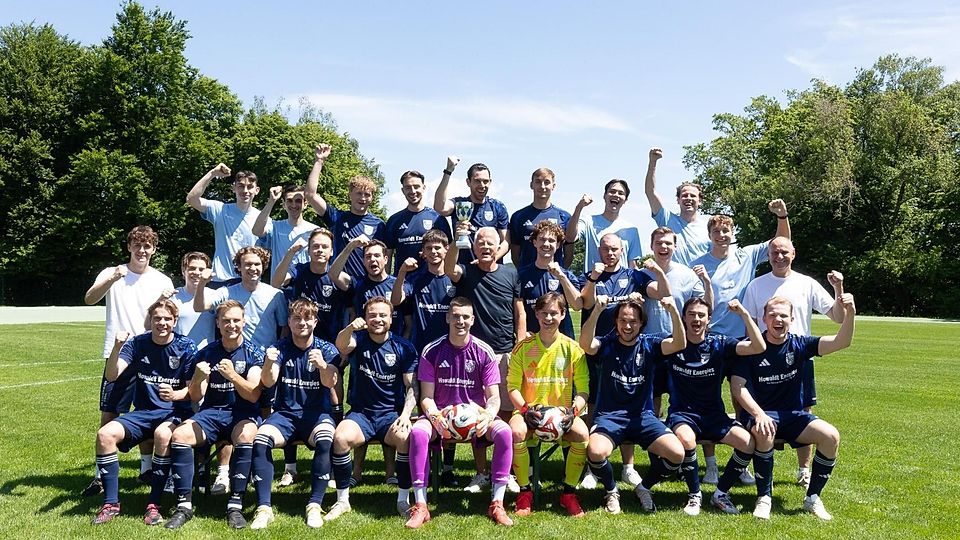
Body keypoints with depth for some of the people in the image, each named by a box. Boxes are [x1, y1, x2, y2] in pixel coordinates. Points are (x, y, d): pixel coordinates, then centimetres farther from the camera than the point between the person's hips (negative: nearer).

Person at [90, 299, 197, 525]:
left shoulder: (186, 348, -6)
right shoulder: (137, 343, 1)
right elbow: (111, 376, -11)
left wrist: (175, 395, -27)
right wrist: (117, 347, -28)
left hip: (175, 412, -3)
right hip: (143, 412, 4)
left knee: (162, 435, -36)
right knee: (105, 434, -21)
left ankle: (154, 504, -22)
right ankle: (111, 502, -7)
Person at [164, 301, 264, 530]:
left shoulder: (253, 354, -2)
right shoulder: (206, 353, 6)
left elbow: (253, 395, -11)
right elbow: (196, 397, 4)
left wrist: (232, 375, -28)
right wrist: (198, 378, -19)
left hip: (244, 413, -3)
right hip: (212, 412, 3)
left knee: (245, 435, -36)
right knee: (179, 435, -25)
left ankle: (235, 505, -28)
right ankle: (184, 505, -17)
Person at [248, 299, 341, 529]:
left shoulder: (326, 349, 2)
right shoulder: (280, 348, 6)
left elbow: (331, 382, -15)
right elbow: (268, 382, -8)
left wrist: (322, 365, -38)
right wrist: (269, 363, -31)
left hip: (317, 413, -1)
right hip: (285, 414, 2)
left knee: (325, 440, -34)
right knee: (260, 439, -29)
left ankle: (315, 505, -25)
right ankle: (264, 507, -23)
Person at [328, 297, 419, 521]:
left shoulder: (404, 348, 3)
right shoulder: (358, 339, 2)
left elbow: (411, 387, 1)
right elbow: (341, 345, -23)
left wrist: (405, 415, -17)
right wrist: (350, 328, -46)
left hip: (391, 414, 0)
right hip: (360, 413, 0)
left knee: (406, 438, -32)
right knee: (340, 437, -30)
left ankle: (403, 500, -11)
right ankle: (342, 501, -10)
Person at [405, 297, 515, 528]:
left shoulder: (484, 352, -3)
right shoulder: (432, 352, -4)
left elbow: (493, 397, -3)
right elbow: (427, 397, -2)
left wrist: (487, 416, -26)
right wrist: (434, 416, -24)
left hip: (476, 414, 0)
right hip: (441, 415, 0)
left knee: (503, 431, -30)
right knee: (417, 432, -32)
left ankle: (497, 503, -19)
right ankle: (420, 505, -23)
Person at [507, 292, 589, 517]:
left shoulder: (572, 348, 0)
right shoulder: (523, 347, 1)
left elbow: (583, 389, 1)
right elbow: (512, 386, 1)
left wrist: (574, 410, -18)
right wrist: (525, 409, -16)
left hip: (562, 412, 0)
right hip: (529, 410, 0)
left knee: (582, 433, -31)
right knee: (516, 431, -34)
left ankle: (569, 492, -9)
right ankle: (525, 491, -12)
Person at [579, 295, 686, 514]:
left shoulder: (649, 345, 4)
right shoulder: (607, 344, -1)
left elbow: (679, 344, -14)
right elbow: (585, 344, -24)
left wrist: (673, 311, -30)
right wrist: (597, 310, -37)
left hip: (642, 416, 2)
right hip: (609, 416, -2)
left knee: (677, 454, -20)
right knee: (595, 452, -32)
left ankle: (644, 488, 12)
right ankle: (611, 491, 4)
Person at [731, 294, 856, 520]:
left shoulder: (799, 344, 0)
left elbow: (841, 342, -12)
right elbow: (738, 387, -14)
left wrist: (849, 314, -29)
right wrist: (759, 414, -28)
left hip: (793, 415, 4)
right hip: (759, 413, -3)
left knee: (831, 436, -20)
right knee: (765, 433, -37)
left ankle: (812, 498, -3)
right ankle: (764, 497, -19)